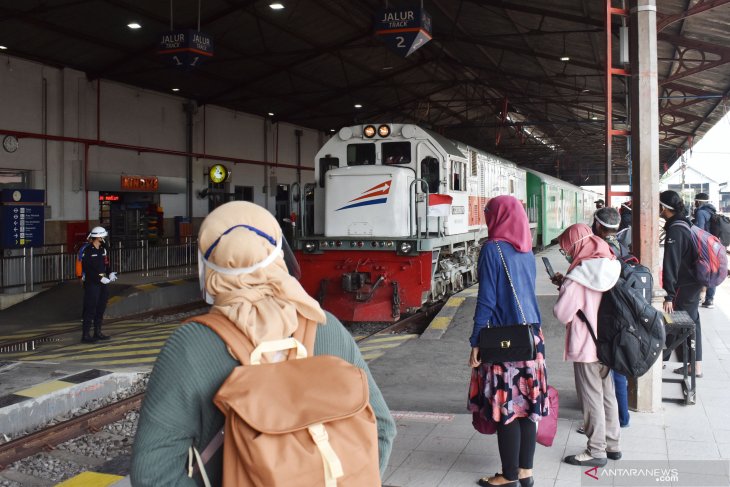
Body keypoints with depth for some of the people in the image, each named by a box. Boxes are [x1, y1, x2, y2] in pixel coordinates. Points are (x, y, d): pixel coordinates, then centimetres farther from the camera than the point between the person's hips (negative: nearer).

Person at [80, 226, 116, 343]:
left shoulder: (103, 249, 9)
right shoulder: (87, 251, -13)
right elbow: (87, 269, -17)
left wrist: (110, 273, -2)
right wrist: (100, 278, -21)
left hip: (103, 282, 8)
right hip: (91, 283, -8)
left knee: (101, 307, 14)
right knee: (90, 308, -6)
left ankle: (97, 332, 26)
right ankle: (85, 335, 0)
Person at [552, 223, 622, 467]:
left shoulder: (578, 277, -21)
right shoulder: (608, 268, 2)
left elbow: (562, 314, -20)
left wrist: (562, 291, -3)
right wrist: (566, 283, 8)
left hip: (585, 347, -7)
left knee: (591, 399, 4)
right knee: (607, 395, 18)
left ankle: (596, 451, 13)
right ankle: (612, 444, 29)